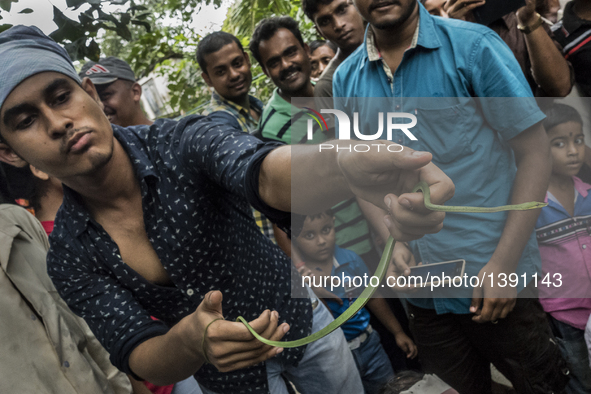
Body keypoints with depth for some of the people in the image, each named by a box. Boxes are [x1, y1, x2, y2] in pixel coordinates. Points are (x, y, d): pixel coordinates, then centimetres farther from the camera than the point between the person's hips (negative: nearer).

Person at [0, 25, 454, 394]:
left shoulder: (185, 140, -25)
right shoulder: (68, 259, -15)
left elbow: (265, 174, -46)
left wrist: (355, 169, -69)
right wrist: (190, 341, -46)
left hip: (301, 319, -1)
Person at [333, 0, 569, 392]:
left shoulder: (472, 45, -11)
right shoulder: (346, 79, 1)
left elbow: (534, 151, -10)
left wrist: (504, 264, -16)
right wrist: (392, 241, -6)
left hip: (498, 284, -3)